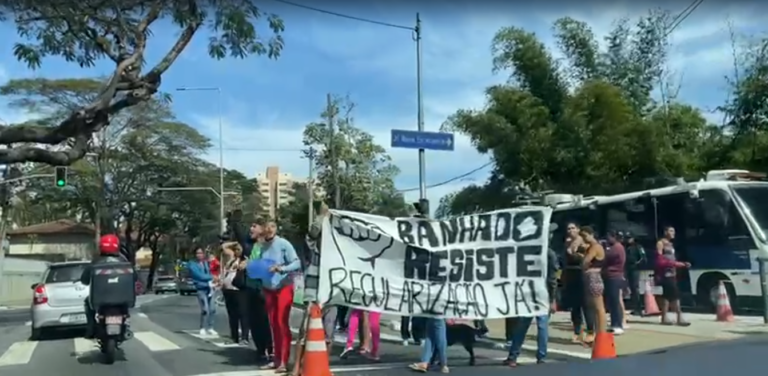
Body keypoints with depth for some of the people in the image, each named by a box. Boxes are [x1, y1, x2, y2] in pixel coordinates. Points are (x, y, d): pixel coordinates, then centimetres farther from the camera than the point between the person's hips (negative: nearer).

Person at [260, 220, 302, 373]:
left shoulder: (283, 244, -15)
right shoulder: (263, 246, 1)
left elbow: (297, 263, -18)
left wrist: (281, 268, -31)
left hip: (284, 288, -5)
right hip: (269, 289, 5)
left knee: (282, 323, -7)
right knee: (273, 324, 10)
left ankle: (284, 361, -4)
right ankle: (277, 359, 19)